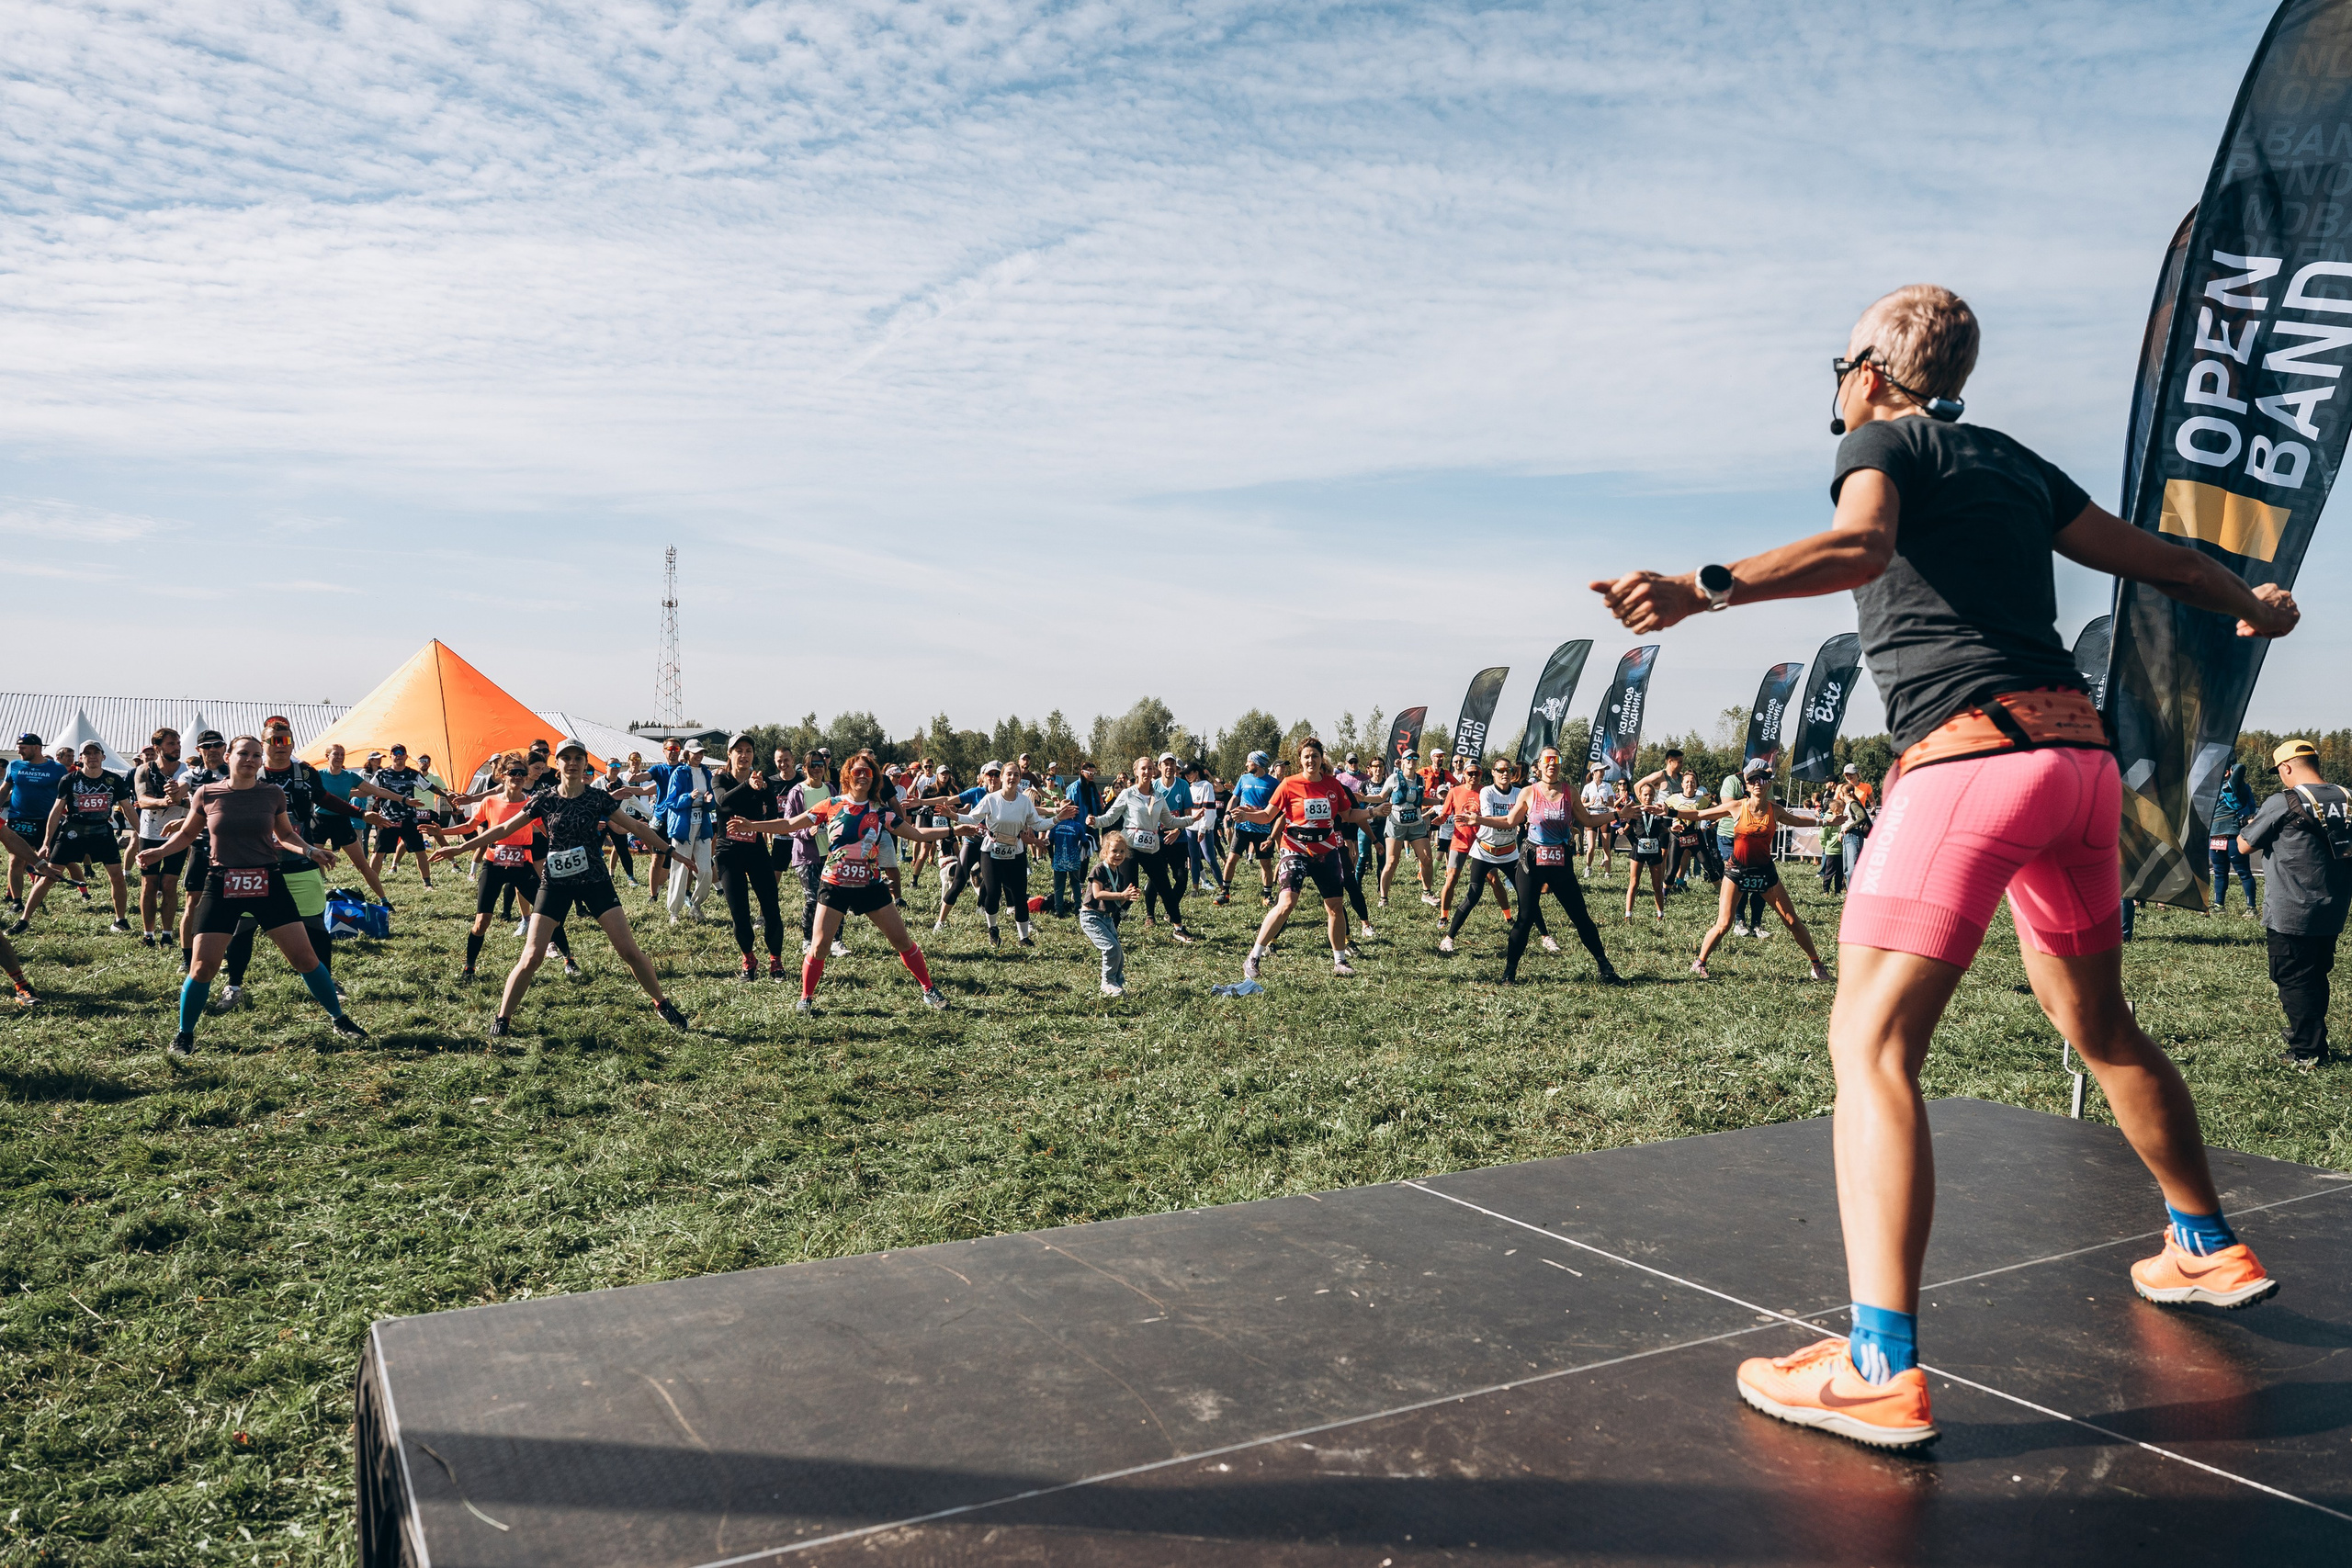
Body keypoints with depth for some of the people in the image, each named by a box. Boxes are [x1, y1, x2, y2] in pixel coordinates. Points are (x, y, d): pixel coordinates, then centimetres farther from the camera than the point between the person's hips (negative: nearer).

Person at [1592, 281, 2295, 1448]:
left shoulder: (1883, 441, 4)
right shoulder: (2015, 463, 23)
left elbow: (1859, 546, -20)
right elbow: (2162, 563, 31)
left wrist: (1700, 591, -33)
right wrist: (2258, 606, 51)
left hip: (1970, 755, -8)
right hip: (2080, 750, 8)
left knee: (1870, 1043, -13)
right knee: (2097, 1024, 26)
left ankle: (1881, 1371, -24)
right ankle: (2209, 1249, 42)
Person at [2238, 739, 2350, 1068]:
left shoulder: (2284, 802, -16)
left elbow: (2244, 846, -8)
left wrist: (2251, 825, 12)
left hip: (2292, 914, -7)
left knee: (2293, 981, 2)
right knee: (2316, 977, 19)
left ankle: (2307, 1051, 4)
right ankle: (2313, 1038, 31)